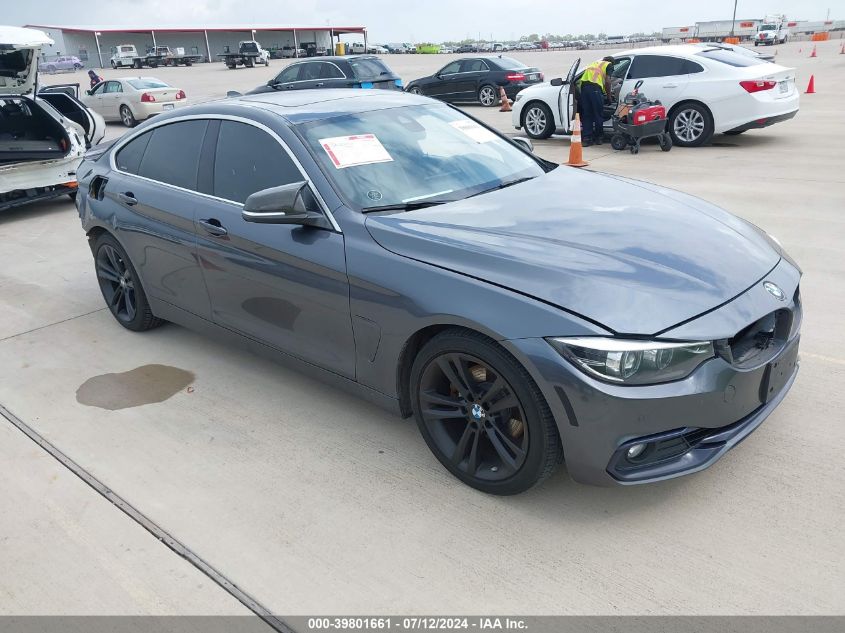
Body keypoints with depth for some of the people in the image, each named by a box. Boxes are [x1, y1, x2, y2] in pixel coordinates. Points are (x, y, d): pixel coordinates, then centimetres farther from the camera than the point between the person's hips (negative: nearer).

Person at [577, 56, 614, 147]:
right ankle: (598, 138, 15)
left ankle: (587, 138, 5)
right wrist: (608, 95, 15)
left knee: (586, 114, 8)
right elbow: (607, 81, 3)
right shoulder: (608, 64, 16)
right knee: (598, 114, 7)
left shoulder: (595, 62, 34)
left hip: (583, 85, 5)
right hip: (595, 87, -5)